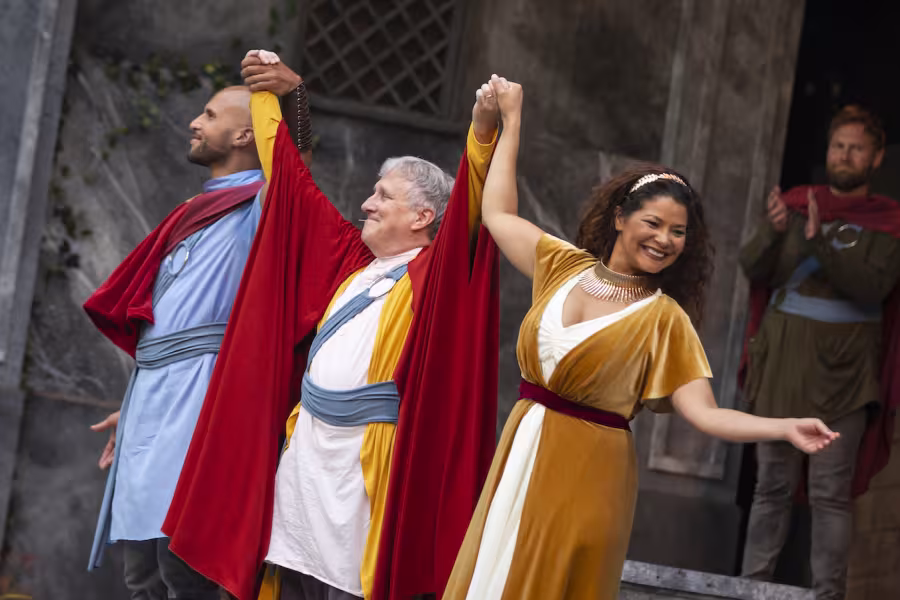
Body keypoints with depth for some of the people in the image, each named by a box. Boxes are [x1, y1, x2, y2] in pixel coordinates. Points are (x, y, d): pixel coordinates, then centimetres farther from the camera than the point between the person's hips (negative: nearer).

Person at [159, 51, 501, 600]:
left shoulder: (435, 272, -3)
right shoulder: (349, 258, 14)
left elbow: (470, 205, -21)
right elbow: (292, 179, 23)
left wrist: (484, 131, -37)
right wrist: (273, 94, 27)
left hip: (371, 462, -6)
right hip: (306, 447, 6)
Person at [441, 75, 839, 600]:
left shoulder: (664, 317, -7)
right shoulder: (565, 266, 6)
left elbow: (705, 413, -13)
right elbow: (497, 214, 17)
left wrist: (786, 428, -29)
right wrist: (512, 119, 21)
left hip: (588, 472, -4)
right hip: (523, 453, 4)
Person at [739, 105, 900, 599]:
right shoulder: (794, 204, 8)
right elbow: (752, 270, -2)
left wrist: (818, 244, -27)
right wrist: (772, 233, -23)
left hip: (841, 373, -3)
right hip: (780, 366, 3)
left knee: (831, 494, -4)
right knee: (772, 487, 8)